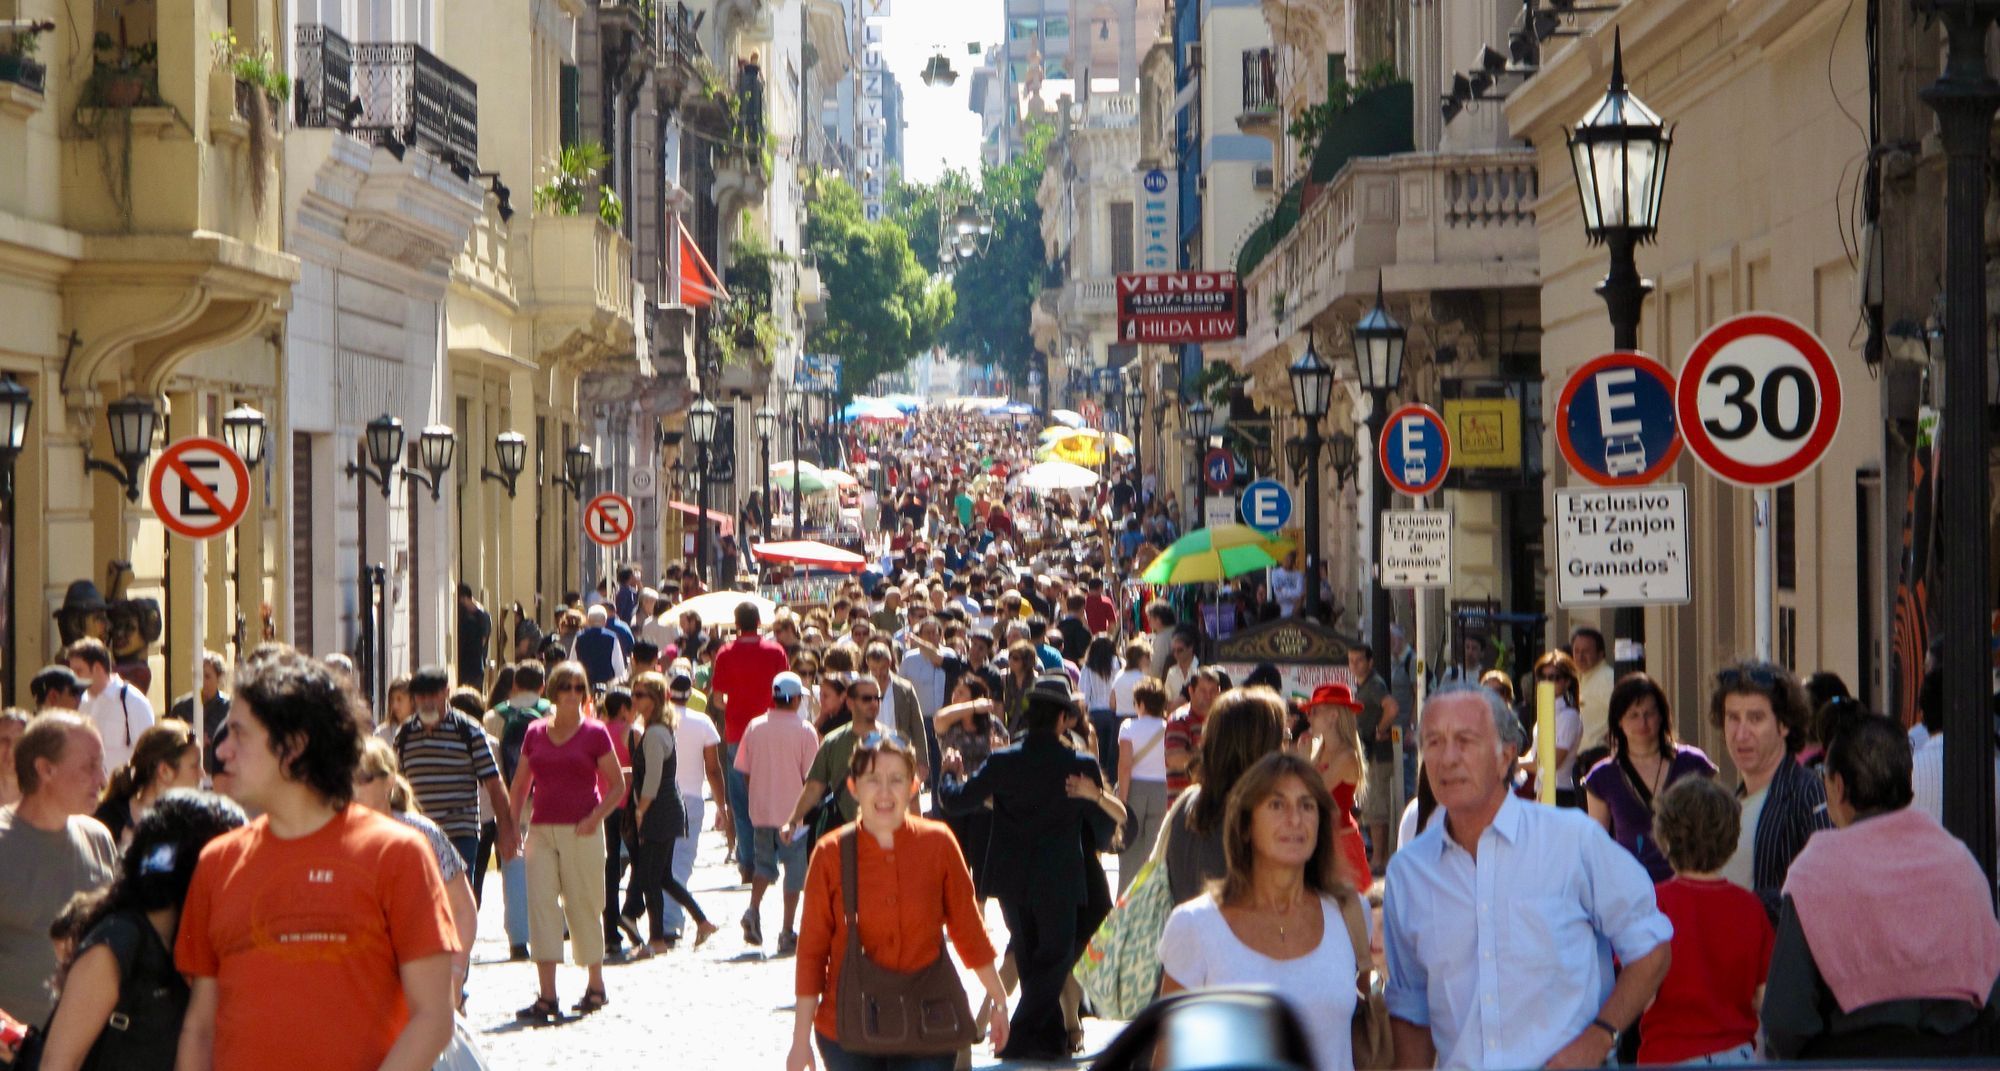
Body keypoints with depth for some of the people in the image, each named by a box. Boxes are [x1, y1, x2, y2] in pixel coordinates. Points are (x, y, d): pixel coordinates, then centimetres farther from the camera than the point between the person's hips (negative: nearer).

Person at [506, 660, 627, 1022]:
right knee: (541, 906, -6)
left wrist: (596, 816, -12)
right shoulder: (535, 733, 10)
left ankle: (596, 986, 20)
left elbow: (617, 785, 3)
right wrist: (514, 825, 5)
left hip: (581, 831, -3)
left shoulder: (595, 733, 0)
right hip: (541, 830, 3)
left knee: (583, 907, 3)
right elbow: (520, 785, 16)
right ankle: (547, 996, -9)